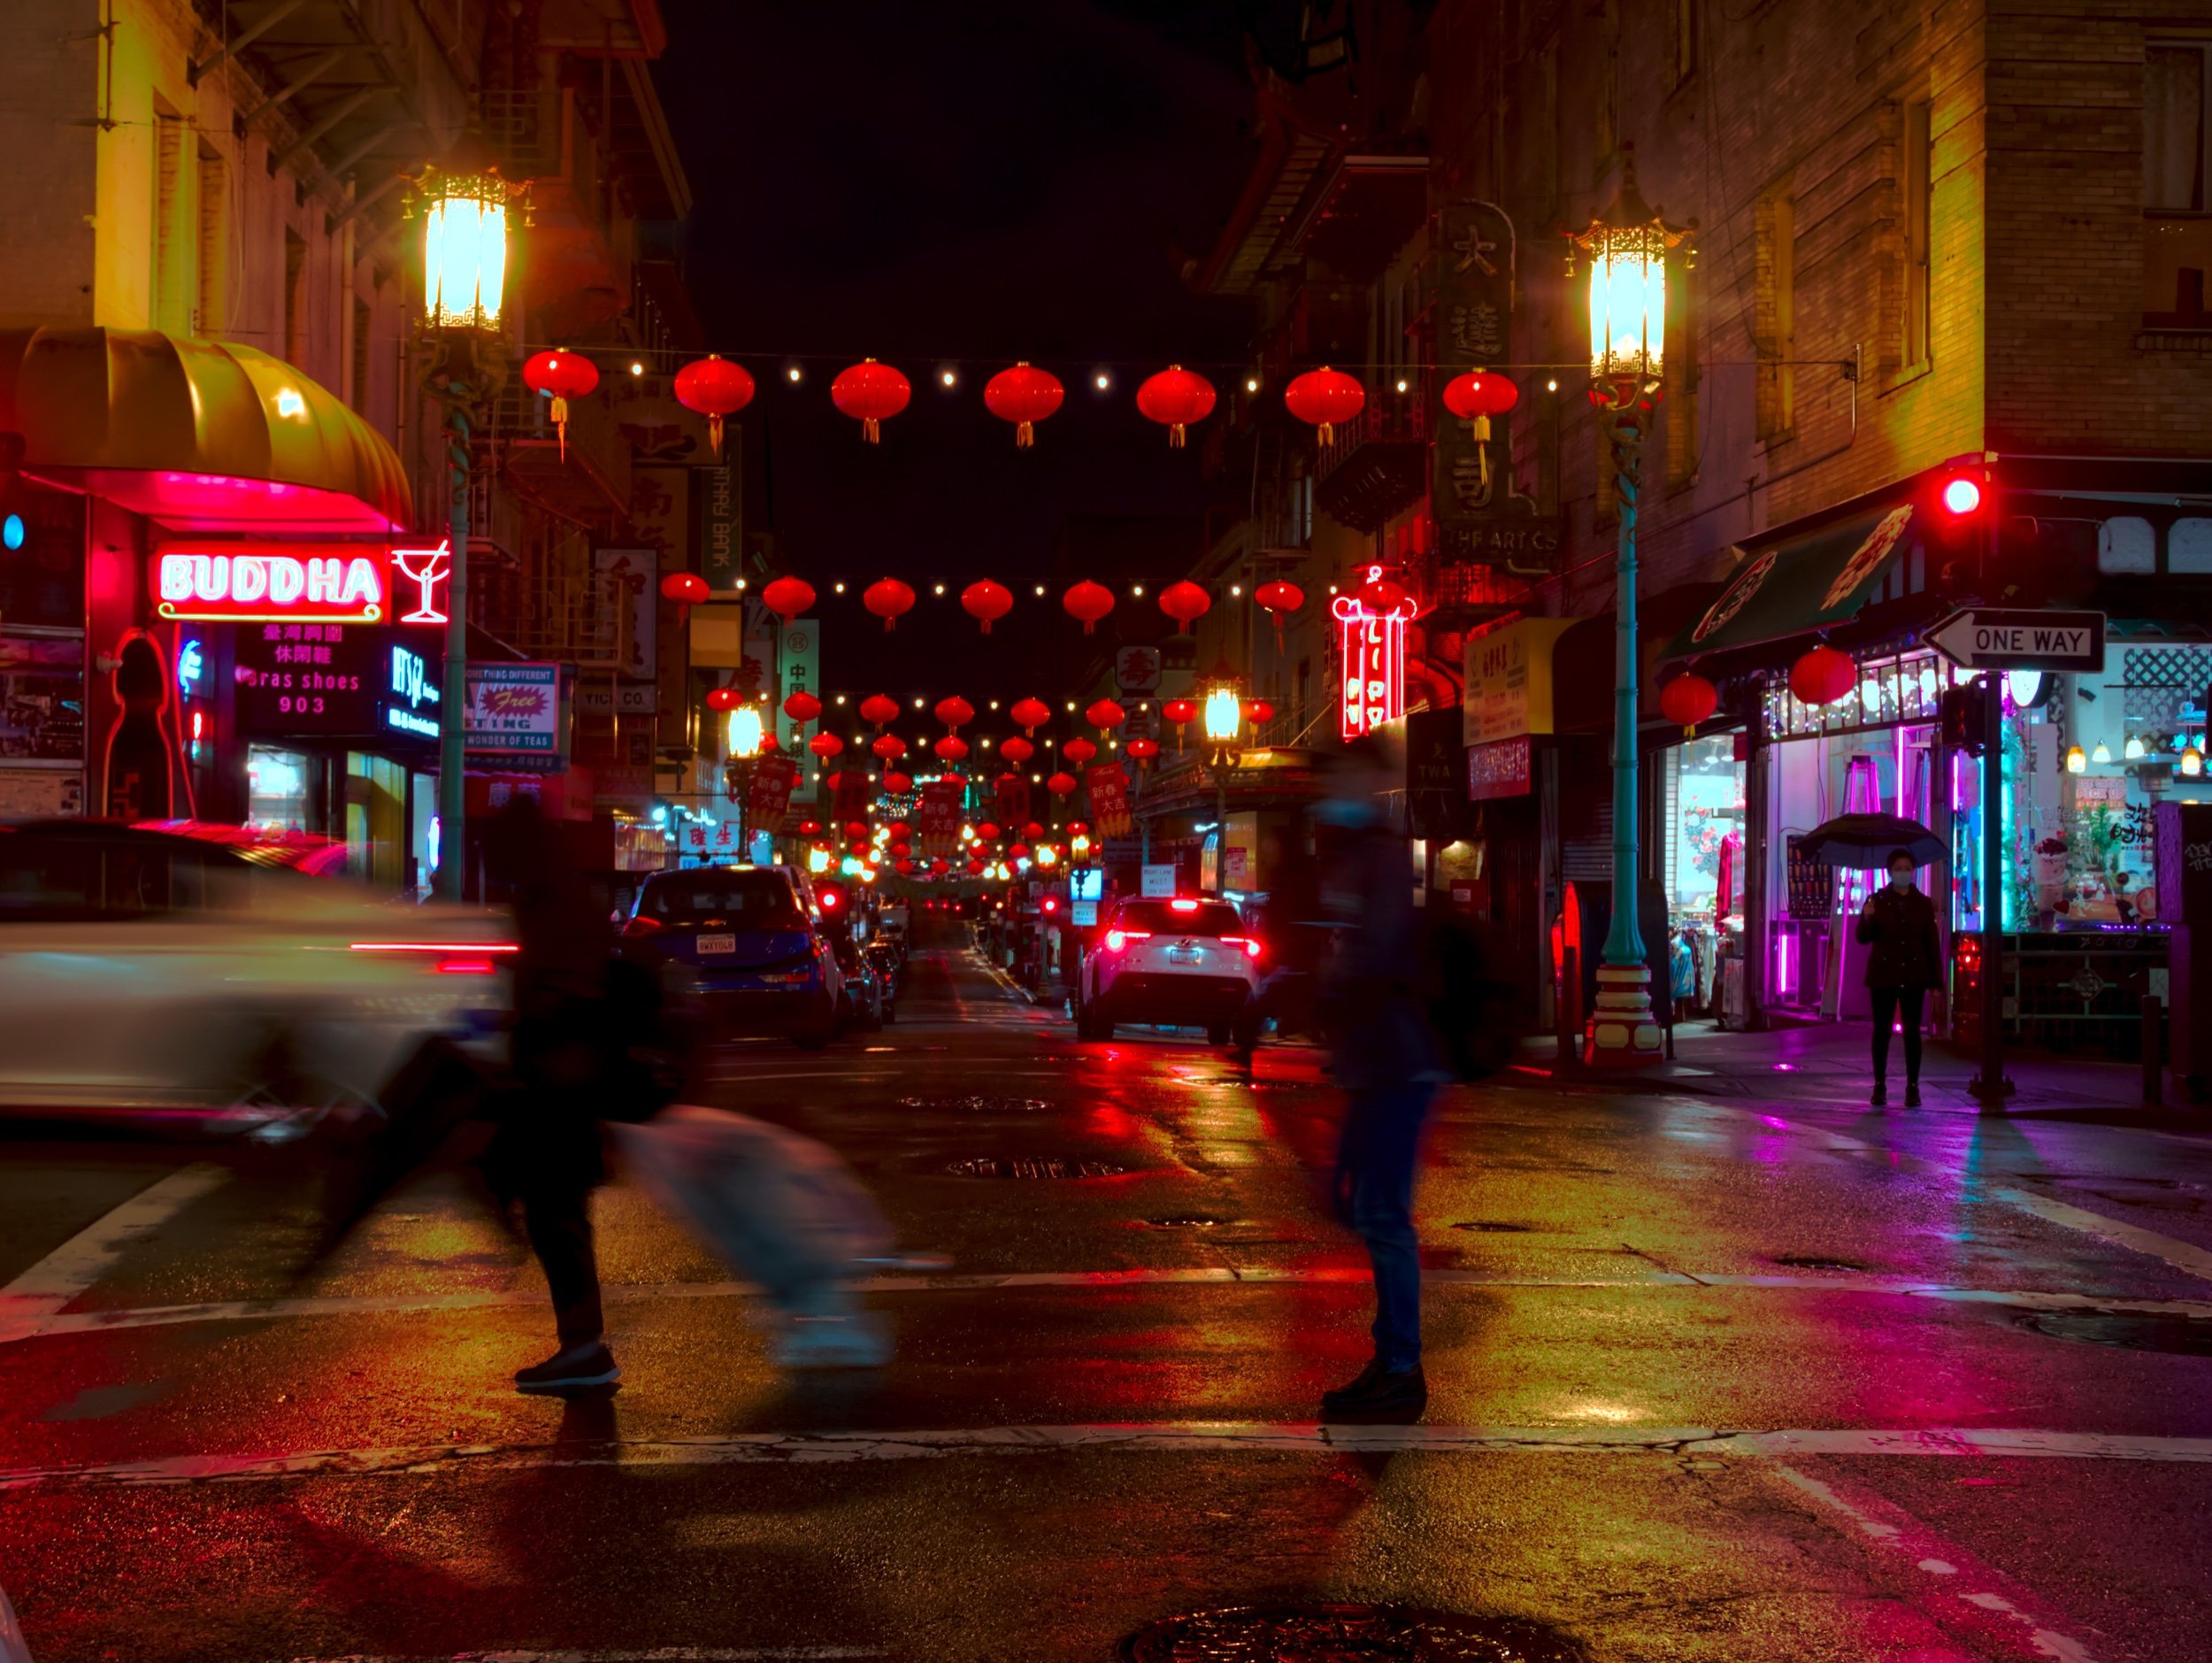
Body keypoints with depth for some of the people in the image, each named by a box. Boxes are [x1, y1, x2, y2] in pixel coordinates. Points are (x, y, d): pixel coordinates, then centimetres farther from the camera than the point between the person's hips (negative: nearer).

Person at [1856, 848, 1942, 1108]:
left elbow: (1932, 943, 5)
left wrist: (1936, 979, 0)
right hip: (1883, 975, 0)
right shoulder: (1877, 900, 2)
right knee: (1881, 1030, 1)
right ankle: (1879, 1087, 6)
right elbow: (1864, 938, -1)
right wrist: (1867, 918, -22)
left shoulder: (1923, 904, 4)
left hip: (1913, 976, 0)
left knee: (1912, 1031, 1)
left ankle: (1913, 1088, 4)